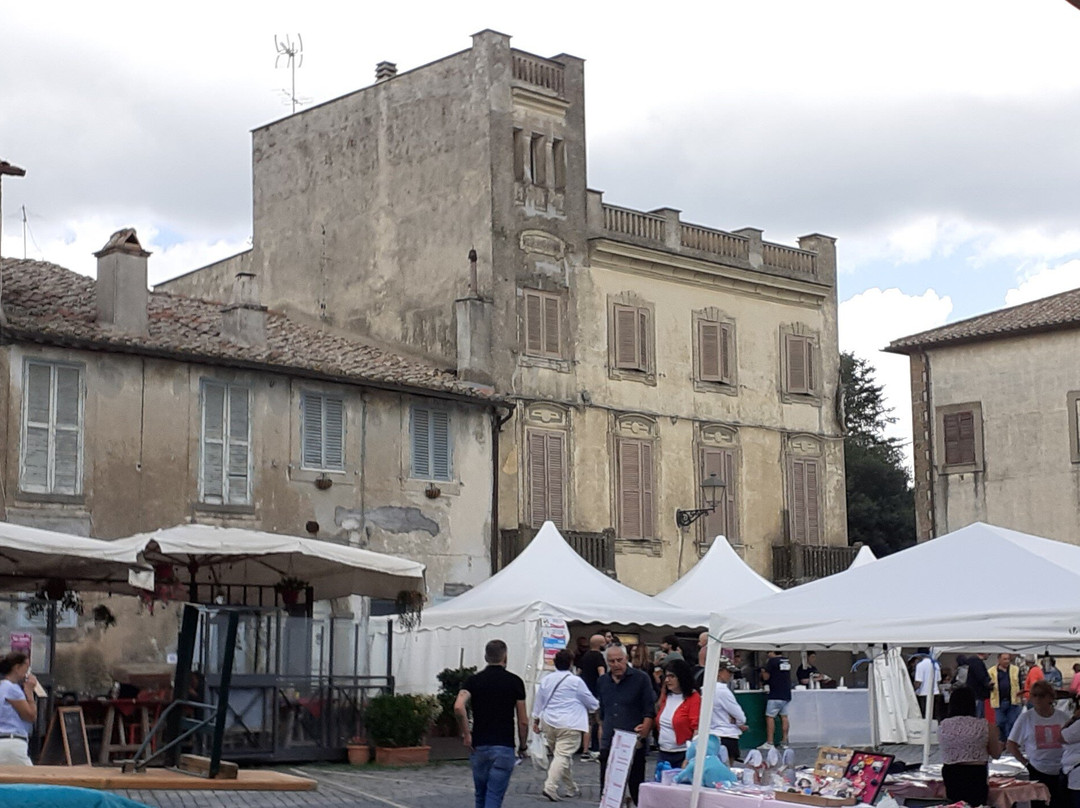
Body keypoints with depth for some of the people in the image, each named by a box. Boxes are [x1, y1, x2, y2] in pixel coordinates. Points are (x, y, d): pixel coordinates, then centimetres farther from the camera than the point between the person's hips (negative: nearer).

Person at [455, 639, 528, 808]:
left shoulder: (474, 680, 3)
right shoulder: (515, 682, -1)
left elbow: (459, 707, -17)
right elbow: (523, 721, -1)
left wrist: (466, 734, -6)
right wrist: (522, 746, 13)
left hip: (479, 747, 3)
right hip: (504, 747, -3)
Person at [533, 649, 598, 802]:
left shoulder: (546, 680, 8)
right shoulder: (576, 681, -8)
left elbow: (538, 701, 17)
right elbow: (591, 702, 3)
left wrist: (536, 719, 28)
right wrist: (596, 706, 25)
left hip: (548, 723, 6)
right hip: (568, 725, -6)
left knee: (560, 755, 17)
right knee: (563, 756, -9)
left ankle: (571, 788, 26)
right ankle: (550, 786, -23)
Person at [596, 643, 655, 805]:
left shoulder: (641, 678, -3)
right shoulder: (602, 682, 12)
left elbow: (649, 710, -5)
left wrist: (645, 728, -21)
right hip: (608, 745, 5)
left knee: (636, 786, 0)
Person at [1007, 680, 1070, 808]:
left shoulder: (1063, 716, 1)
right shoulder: (1026, 717, -3)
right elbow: (1011, 745, 1)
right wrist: (1025, 762, -6)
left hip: (1060, 773, 2)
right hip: (1037, 773, -1)